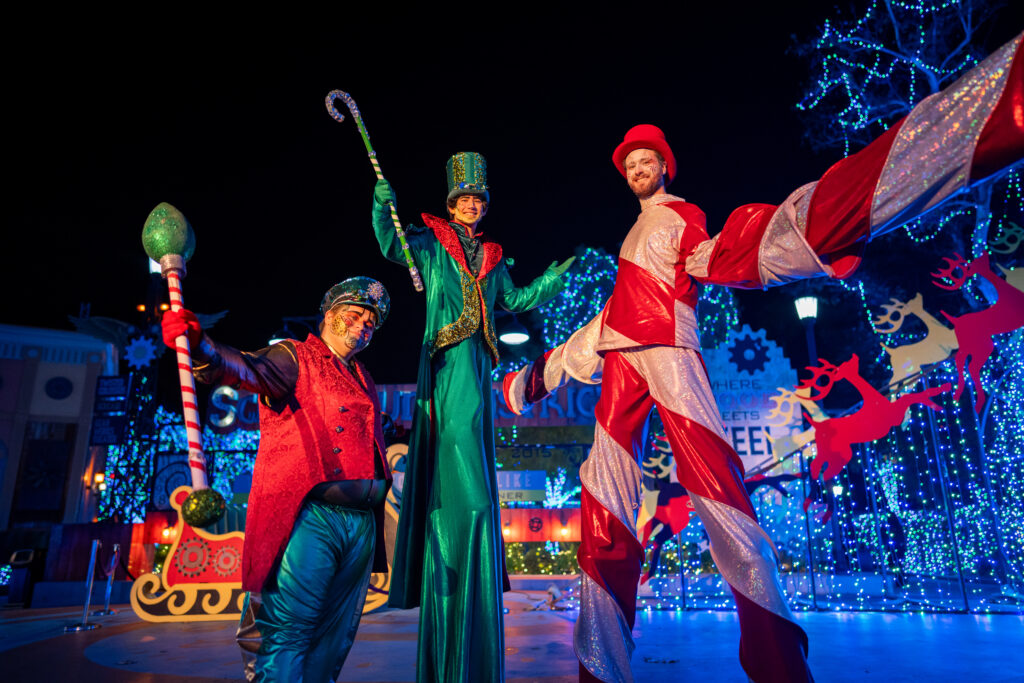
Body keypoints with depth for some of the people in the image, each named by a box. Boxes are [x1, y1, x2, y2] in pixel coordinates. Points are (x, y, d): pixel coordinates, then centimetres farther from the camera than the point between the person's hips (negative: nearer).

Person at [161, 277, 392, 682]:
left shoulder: (365, 384, 22)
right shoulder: (294, 357, 3)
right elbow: (249, 370, -19)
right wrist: (201, 348, -39)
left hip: (361, 524, 7)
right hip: (308, 517, -7)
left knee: (333, 641, 13)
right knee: (287, 636, -9)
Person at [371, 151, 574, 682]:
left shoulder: (491, 257, 23)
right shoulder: (431, 242, 10)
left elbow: (515, 300, 24)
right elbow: (393, 246, -5)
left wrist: (554, 277, 18)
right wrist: (383, 207, -21)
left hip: (477, 365, 6)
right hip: (444, 363, -6)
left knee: (468, 479, 7)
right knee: (467, 491, -15)